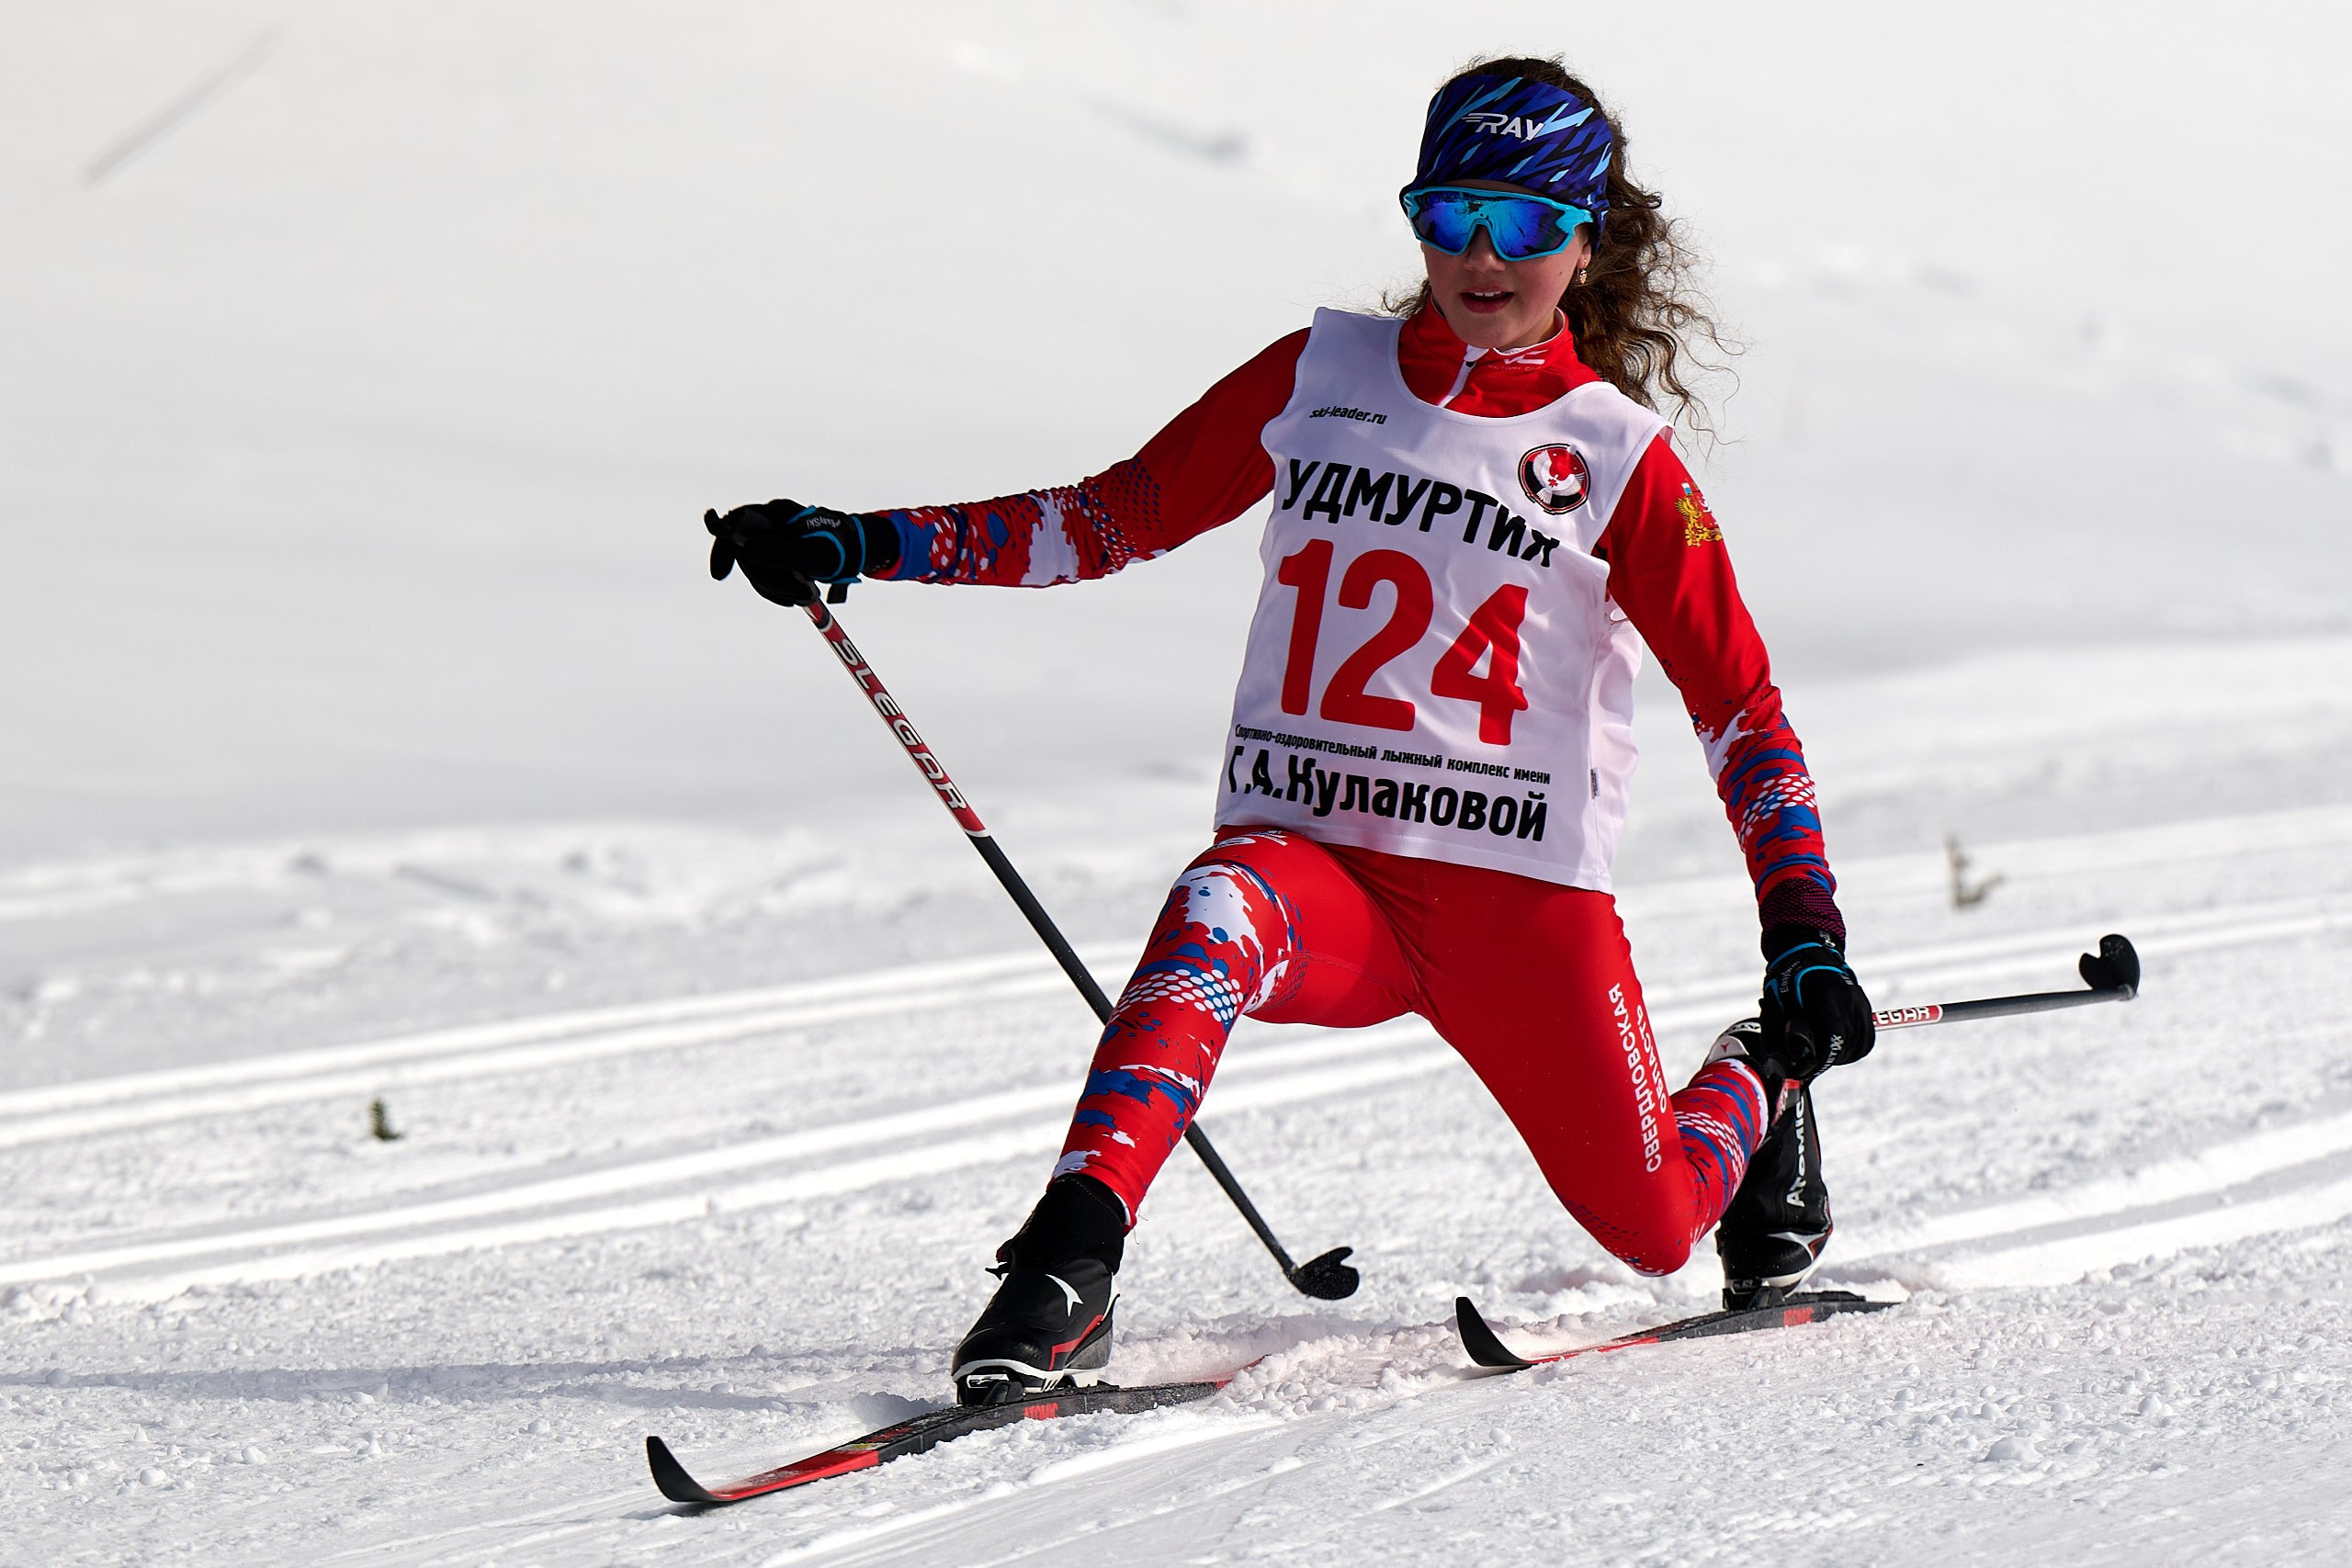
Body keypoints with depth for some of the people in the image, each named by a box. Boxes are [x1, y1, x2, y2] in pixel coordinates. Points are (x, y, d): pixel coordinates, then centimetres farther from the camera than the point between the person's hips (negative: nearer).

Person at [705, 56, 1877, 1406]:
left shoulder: (1619, 457, 1)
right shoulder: (1322, 381, 7)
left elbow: (1740, 698, 4)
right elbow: (1118, 517, 13)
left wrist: (1806, 929, -6)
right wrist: (860, 547, 4)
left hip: (1523, 888, 0)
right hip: (1310, 859, 0)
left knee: (1654, 1227, 2)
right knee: (1218, 919, -35)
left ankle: (1756, 1092, 38)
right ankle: (1064, 1279, -42)